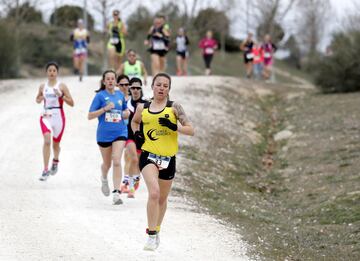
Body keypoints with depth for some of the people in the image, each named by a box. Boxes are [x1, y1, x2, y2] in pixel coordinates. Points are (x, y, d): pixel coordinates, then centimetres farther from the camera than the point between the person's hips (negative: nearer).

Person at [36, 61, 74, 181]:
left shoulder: (62, 86, -1)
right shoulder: (43, 87, 7)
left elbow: (71, 103, -2)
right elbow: (37, 99, 23)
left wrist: (61, 95, -17)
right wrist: (40, 99, -1)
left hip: (58, 116, 0)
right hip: (45, 116, 0)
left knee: (55, 144, 13)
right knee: (47, 140, -21)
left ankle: (55, 161, 47)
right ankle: (45, 170, -23)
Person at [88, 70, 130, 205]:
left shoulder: (120, 95, 7)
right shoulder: (100, 96, -5)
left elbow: (126, 111, 23)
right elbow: (90, 116, -7)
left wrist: (126, 113, -1)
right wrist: (104, 109, -19)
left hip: (120, 132, 1)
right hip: (104, 134, -1)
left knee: (116, 161, -15)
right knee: (107, 163, 14)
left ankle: (116, 193, -16)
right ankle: (104, 179, 49)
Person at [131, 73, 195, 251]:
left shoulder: (174, 107, -2)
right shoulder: (142, 108, 4)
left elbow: (190, 130, -5)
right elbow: (134, 122, 26)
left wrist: (174, 126, -22)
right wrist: (137, 133, 6)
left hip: (168, 158, 1)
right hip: (148, 156, -1)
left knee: (162, 198, 16)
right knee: (154, 193, -24)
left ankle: (156, 230, 41)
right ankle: (151, 236, -21)